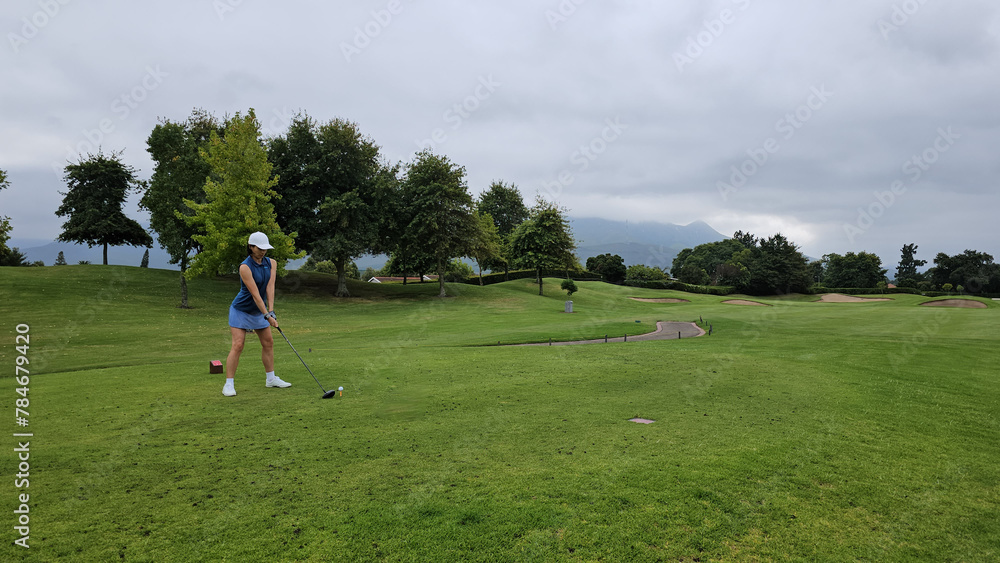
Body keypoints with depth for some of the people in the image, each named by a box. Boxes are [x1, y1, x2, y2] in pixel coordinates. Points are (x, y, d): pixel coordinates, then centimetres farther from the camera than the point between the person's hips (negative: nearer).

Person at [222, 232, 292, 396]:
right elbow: (255, 294, -26)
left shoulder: (271, 263, -5)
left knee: (268, 342, 9)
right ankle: (228, 384, -6)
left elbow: (270, 288, -14)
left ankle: (271, 378, 21)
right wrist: (267, 315, -29)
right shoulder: (245, 267, -23)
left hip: (259, 311, 6)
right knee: (238, 345, -12)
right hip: (241, 310, -6)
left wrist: (271, 311, -24)